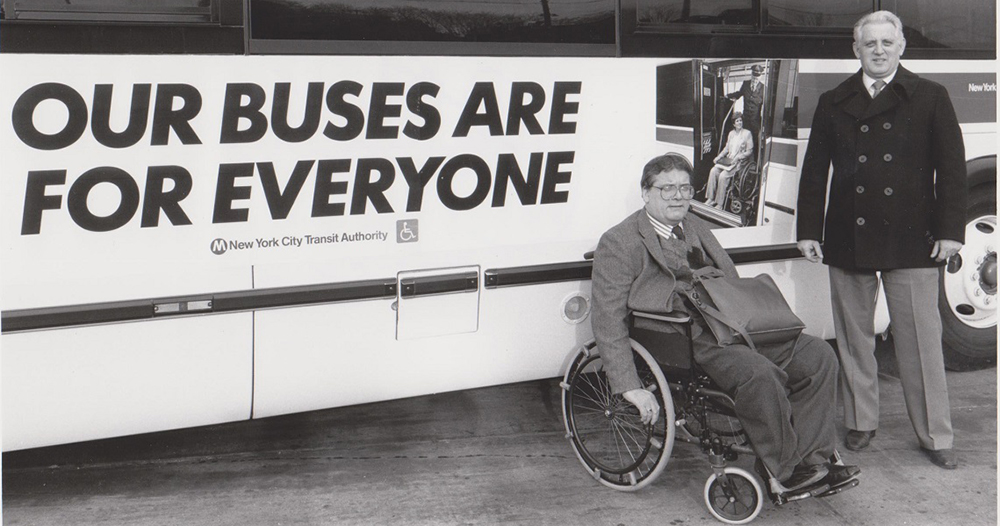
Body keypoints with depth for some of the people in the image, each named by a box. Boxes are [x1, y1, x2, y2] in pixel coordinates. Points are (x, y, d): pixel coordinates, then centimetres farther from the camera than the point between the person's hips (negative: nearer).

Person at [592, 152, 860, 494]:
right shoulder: (619, 244, -1)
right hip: (687, 343, -8)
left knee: (819, 356, -5)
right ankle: (785, 472, -13)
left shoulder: (696, 228, 24)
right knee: (759, 373, -31)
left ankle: (811, 456, -3)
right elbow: (608, 321, -8)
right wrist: (630, 389, -16)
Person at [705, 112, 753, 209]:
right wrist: (719, 157, 4)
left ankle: (720, 204, -24)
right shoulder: (731, 133, 15)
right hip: (728, 160, 6)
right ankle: (711, 199, -17)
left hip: (740, 162, -6)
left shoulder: (747, 133, -3)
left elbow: (750, 151, -5)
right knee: (713, 171, -20)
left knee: (723, 175, -29)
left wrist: (737, 157, -17)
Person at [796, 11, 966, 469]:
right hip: (848, 240, 2)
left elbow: (951, 168, 3)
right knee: (854, 339, 10)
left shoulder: (930, 98, 7)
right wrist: (809, 231, 3)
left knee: (921, 342, 0)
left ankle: (935, 437, 11)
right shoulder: (833, 103, 11)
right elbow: (814, 171, 9)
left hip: (911, 241, -2)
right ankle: (860, 423, 25)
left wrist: (950, 230, -5)